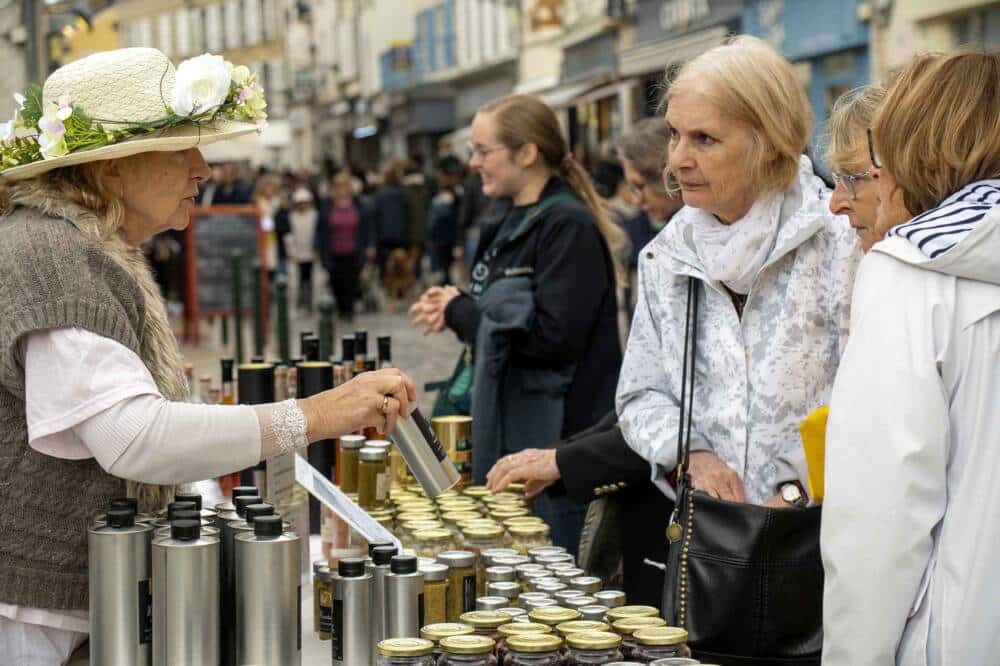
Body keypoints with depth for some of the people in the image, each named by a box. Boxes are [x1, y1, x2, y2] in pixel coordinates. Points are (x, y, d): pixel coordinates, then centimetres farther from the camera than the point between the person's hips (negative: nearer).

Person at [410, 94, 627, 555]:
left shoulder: (568, 227, -15)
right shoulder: (509, 223, 13)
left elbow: (555, 337, -23)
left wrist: (461, 313, -12)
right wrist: (455, 310, 2)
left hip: (551, 434, -9)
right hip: (502, 424, 9)